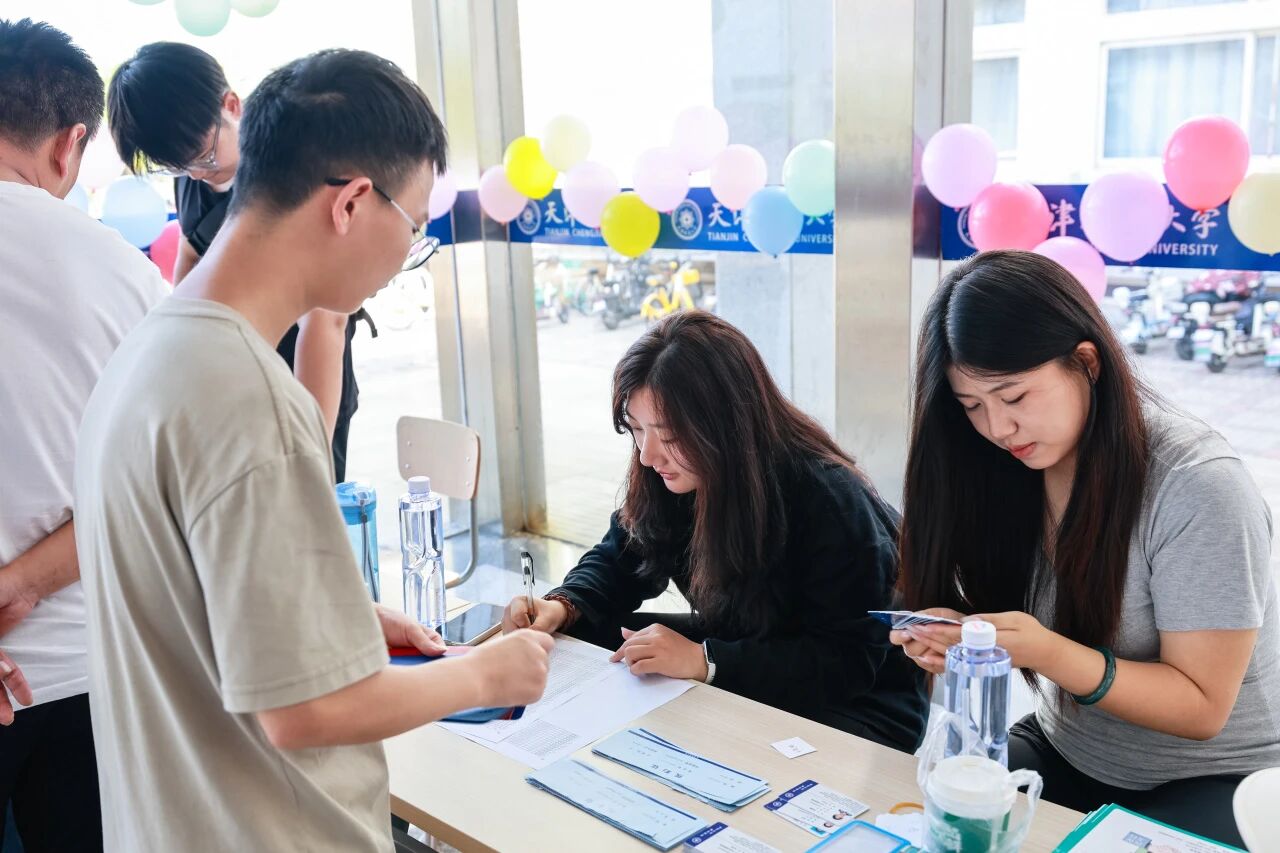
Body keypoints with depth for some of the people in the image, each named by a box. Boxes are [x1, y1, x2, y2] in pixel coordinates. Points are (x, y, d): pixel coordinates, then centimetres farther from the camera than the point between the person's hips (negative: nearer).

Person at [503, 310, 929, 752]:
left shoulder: (828, 499, -28)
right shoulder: (666, 479, -8)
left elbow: (848, 660, -28)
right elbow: (617, 563, 6)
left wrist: (705, 660, -34)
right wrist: (563, 606, -16)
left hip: (852, 706, -6)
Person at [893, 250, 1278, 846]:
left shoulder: (1198, 486, -23)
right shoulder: (1010, 468, -6)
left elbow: (1201, 708, -19)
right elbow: (1011, 640, 0)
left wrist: (1048, 654, -34)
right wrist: (953, 638, -23)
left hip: (1212, 784, -4)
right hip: (1063, 754, 4)